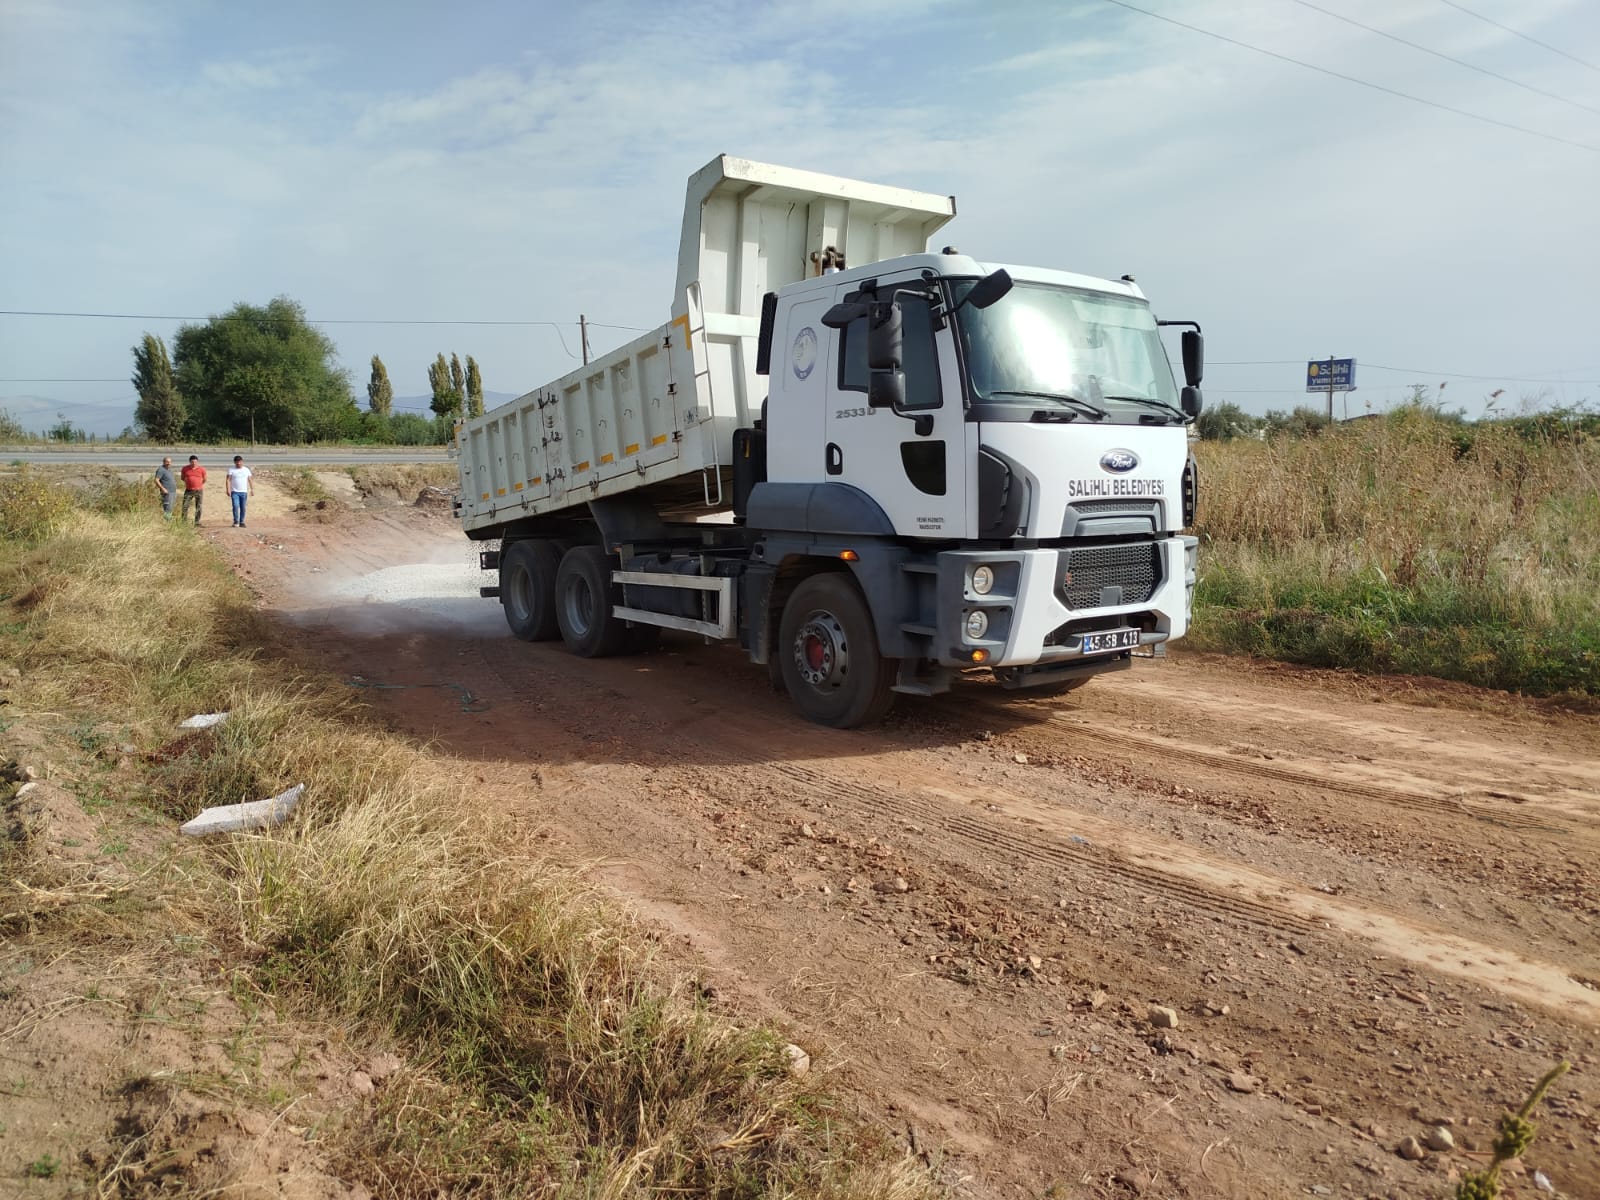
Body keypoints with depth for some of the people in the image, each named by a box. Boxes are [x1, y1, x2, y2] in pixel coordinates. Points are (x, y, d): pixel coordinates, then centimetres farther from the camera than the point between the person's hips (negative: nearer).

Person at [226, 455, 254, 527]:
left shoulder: (246, 470, 9)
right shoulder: (231, 469, 1)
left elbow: (250, 480, 11)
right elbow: (228, 480, -5)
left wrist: (252, 489, 3)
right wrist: (228, 489, -14)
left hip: (244, 492, 2)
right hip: (234, 492, -2)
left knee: (243, 508, 3)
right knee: (235, 506, -14)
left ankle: (241, 522, 12)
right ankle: (236, 521, -5)